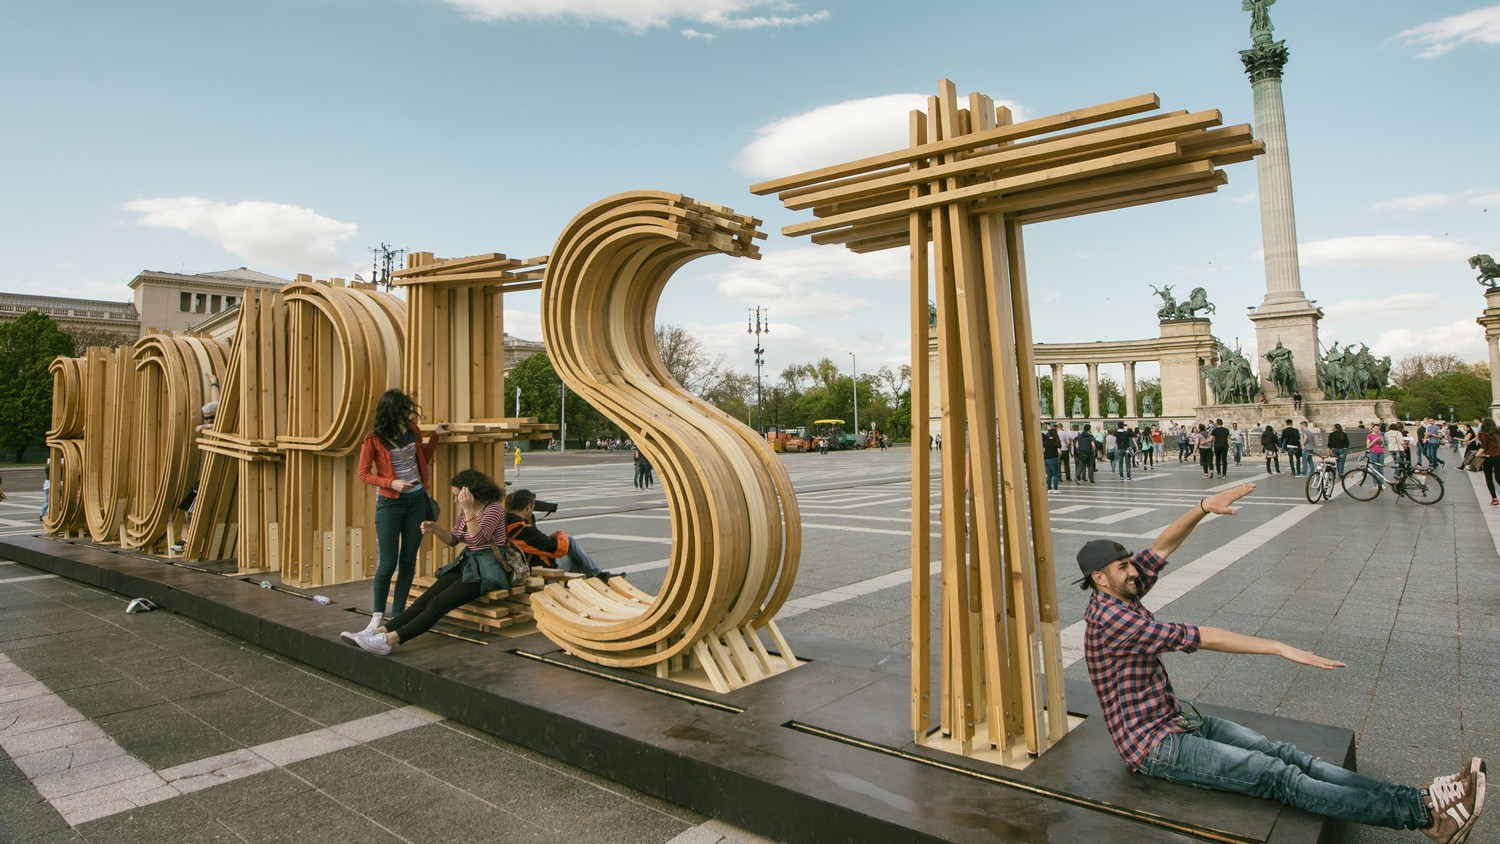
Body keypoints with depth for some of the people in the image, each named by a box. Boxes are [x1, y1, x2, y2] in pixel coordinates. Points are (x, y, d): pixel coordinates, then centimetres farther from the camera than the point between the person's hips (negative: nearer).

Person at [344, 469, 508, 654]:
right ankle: (379, 631, -21)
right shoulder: (465, 510, 13)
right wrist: (435, 529, -1)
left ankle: (390, 639, -34)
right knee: (426, 598, -12)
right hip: (466, 563, 8)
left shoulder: (494, 508, -12)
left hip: (486, 569, -8)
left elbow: (478, 539, -23)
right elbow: (453, 539, 18)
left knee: (438, 603, -23)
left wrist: (468, 509, -30)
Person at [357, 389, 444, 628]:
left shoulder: (412, 430, 1)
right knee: (388, 563, -3)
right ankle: (378, 614, 14)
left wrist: (435, 436, 3)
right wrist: (391, 483, -18)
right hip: (390, 503, -4)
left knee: (408, 561, 8)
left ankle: (398, 613, 17)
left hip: (417, 501, 4)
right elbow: (364, 474, -5)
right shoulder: (373, 439, -11)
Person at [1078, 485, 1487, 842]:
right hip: (1154, 744, -9)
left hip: (1179, 717, 9)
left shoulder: (1121, 595, 4)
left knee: (1284, 754, -4)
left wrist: (1204, 507, -11)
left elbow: (1162, 546, 3)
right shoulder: (1108, 619, -24)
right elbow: (1194, 637, -26)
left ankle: (1420, 800, -9)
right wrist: (1278, 648, -25)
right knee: (1278, 776, -15)